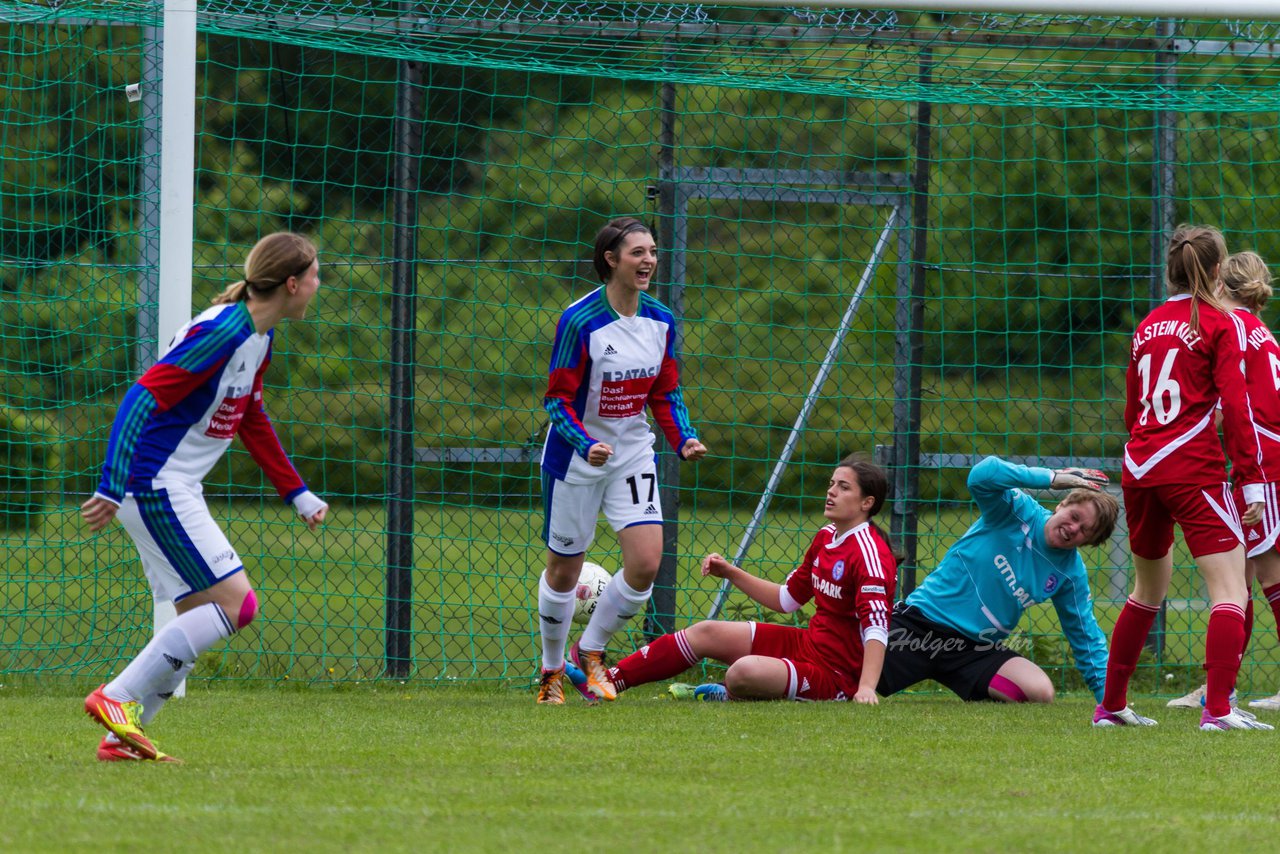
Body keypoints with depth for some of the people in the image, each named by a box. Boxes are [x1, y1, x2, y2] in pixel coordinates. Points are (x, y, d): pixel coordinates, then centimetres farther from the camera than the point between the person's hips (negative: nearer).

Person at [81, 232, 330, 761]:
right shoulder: (222, 332, -20)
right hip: (155, 486, -10)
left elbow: (251, 420, 27)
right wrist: (111, 490, -28)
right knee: (234, 602, -12)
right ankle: (116, 699, -13)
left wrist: (297, 494, 28)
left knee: (201, 616, 9)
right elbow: (143, 400, -24)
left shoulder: (259, 339, 11)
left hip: (176, 493, 10)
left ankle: (121, 737, 7)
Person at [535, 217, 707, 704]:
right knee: (564, 570, 6)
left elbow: (666, 393, 10)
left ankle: (590, 653, 12)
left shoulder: (660, 321, -1)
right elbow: (557, 400, -16)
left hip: (633, 455, 5)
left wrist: (683, 438, -8)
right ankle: (552, 670, 28)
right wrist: (586, 445, -32)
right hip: (574, 459, -4)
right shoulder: (580, 322, -18)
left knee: (646, 562, -10)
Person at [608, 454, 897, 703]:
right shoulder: (826, 537, 10)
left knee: (744, 672, -32)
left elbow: (876, 627, -28)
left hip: (837, 675, -9)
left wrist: (866, 688, -41)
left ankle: (729, 696, 4)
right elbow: (787, 599, 22)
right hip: (809, 643, 9)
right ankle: (605, 681, 8)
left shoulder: (869, 553, -19)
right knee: (706, 633, 6)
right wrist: (730, 573, 14)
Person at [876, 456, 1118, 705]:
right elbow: (982, 475, -28)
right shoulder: (1019, 511, -9)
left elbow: (1086, 637, 11)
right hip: (920, 620, -4)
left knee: (1041, 692, -21)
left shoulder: (1071, 575, 2)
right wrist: (1052, 478, -29)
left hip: (976, 650, 4)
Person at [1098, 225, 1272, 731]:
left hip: (1139, 466, 7)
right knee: (1230, 589, -9)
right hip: (1193, 470, -7)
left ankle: (1111, 706, 27)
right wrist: (1249, 479, -9)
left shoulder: (1148, 326, 15)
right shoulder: (1220, 324, -3)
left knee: (1148, 590, 23)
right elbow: (1235, 405, -10)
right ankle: (1217, 709, -24)